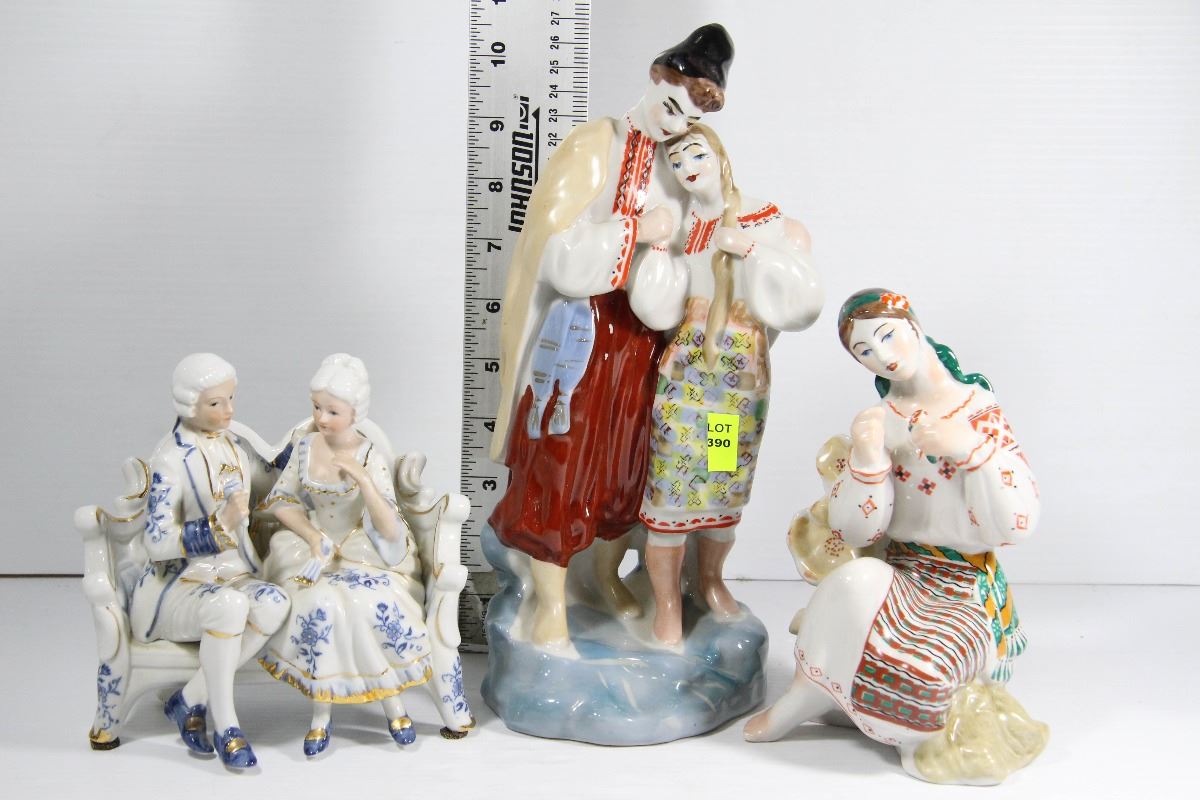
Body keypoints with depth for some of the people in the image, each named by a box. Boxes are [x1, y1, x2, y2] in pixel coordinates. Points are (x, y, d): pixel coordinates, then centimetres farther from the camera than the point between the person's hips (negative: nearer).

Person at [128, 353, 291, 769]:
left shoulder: (231, 442, 8)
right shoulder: (171, 459, -12)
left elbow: (269, 477, 29)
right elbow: (157, 543, -18)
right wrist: (221, 524, -27)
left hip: (232, 575, 6)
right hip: (178, 584, -6)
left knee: (274, 604, -29)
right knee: (229, 604, -38)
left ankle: (190, 701, -16)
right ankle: (225, 724, -22)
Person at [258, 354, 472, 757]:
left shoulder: (371, 456, -11)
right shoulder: (305, 444, 0)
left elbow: (389, 529, -18)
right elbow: (281, 501, 9)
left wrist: (361, 478, -30)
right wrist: (313, 536, -8)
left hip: (367, 552, -2)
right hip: (318, 550, 3)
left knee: (370, 605, -31)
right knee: (323, 603, -29)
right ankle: (393, 704, -17)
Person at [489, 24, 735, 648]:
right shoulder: (592, 146, -9)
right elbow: (557, 244, -16)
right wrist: (636, 231, -20)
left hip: (644, 333, 5)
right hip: (579, 328, -5)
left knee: (628, 458, 15)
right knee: (561, 458, 1)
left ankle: (608, 572, 36)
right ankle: (550, 599, 15)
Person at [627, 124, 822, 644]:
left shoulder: (770, 224, 2)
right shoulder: (678, 226, 3)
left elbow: (800, 304, -9)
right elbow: (658, 310, -9)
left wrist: (752, 248, -13)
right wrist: (656, 244, -16)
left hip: (745, 374, 1)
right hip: (685, 371, -1)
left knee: (726, 485, 13)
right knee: (671, 487, -2)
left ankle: (711, 579, 39)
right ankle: (667, 609, 12)